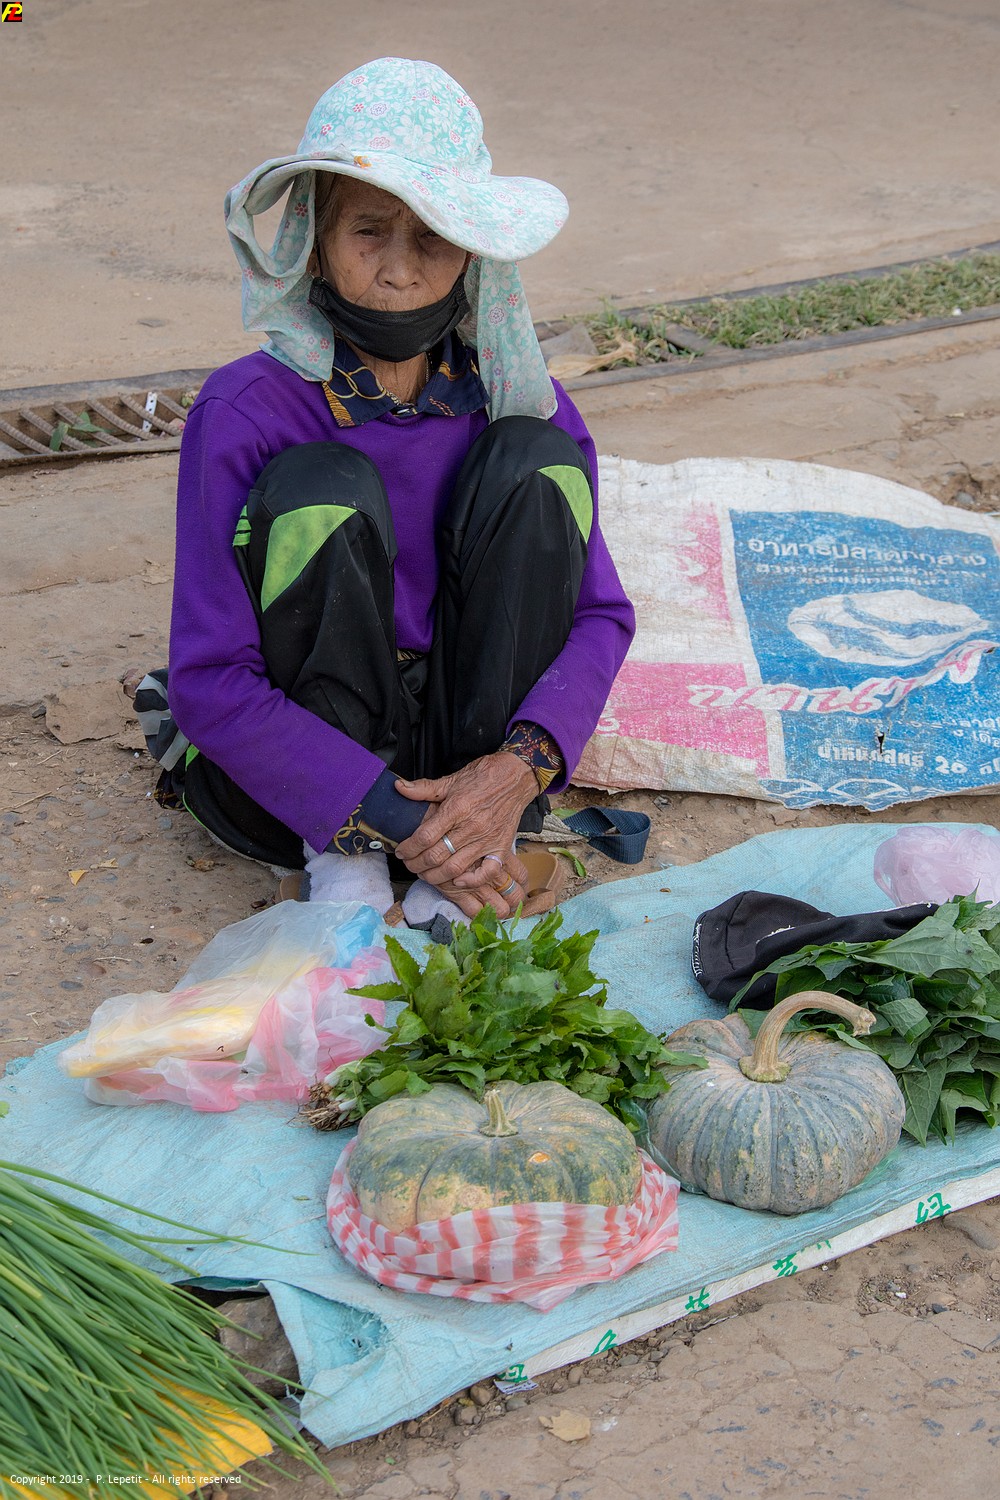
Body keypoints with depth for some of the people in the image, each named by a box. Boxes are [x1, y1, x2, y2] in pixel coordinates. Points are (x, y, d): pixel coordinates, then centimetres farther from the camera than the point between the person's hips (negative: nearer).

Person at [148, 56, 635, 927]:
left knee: (536, 458, -17)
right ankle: (343, 860, -15)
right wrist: (392, 817, -26)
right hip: (293, 769, -3)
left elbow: (600, 615, -3)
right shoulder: (247, 412, -16)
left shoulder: (510, 394, -4)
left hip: (474, 737, 3)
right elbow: (208, 683, -19)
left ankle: (471, 853, -17)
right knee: (321, 489, -26)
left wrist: (521, 766, -23)